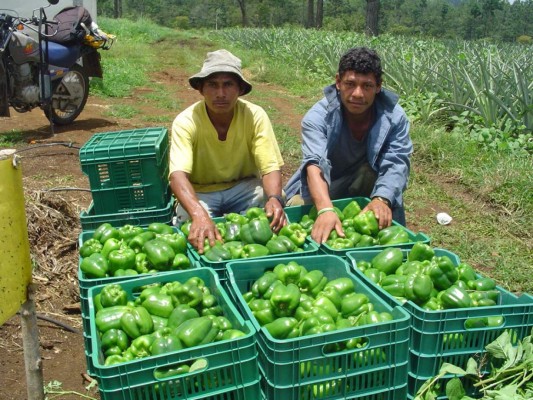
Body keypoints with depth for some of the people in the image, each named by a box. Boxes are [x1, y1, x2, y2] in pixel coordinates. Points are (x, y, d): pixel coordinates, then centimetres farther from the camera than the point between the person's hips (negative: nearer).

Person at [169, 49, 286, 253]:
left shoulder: (255, 116, -17)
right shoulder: (186, 121, -22)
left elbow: (271, 168, -19)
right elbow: (178, 175, -36)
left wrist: (274, 198, -44)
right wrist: (199, 214, -56)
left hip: (243, 187, 2)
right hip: (200, 192, -1)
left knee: (275, 211, -27)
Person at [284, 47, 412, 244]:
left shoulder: (394, 116, -18)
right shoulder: (318, 116, -26)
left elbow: (396, 163, -30)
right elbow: (315, 164, -42)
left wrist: (382, 199, -53)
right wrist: (326, 210, -61)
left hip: (366, 185, 1)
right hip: (321, 190, -1)